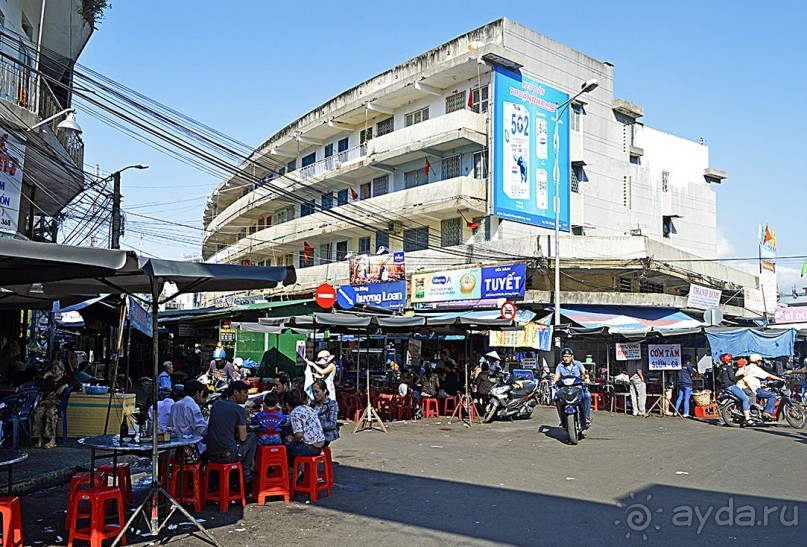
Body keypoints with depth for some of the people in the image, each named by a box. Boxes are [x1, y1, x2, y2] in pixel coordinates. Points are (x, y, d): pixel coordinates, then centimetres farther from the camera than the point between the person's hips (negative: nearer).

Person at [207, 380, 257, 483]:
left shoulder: (216, 404, 9)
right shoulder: (239, 409, -8)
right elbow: (243, 438, -6)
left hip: (211, 455, 6)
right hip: (228, 456, -6)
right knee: (252, 437, 18)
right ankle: (246, 473, 18)